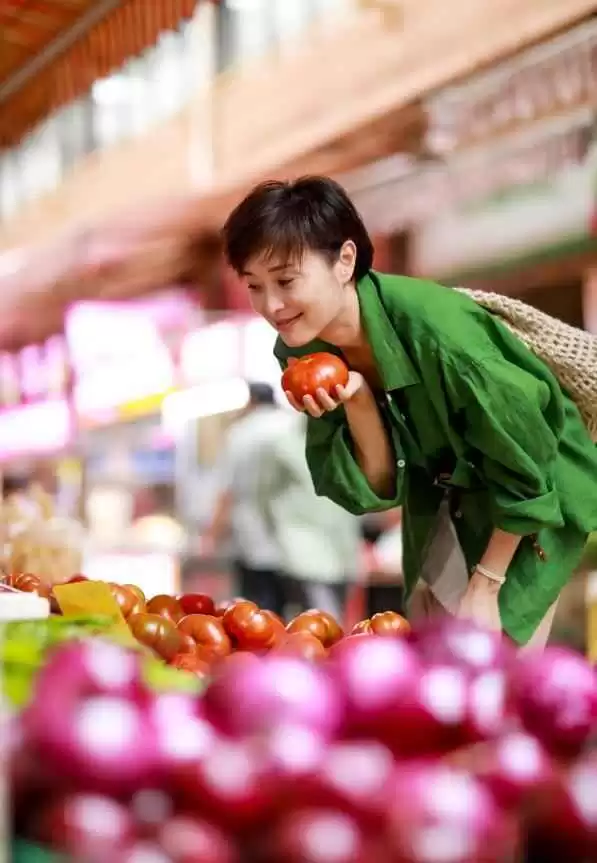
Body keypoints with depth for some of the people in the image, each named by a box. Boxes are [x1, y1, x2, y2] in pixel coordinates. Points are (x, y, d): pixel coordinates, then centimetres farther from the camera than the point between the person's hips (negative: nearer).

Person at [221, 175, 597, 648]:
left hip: (532, 503, -6)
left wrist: (486, 584, -16)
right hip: (442, 500, 6)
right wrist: (357, 403, -31)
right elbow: (375, 486, -14)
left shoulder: (435, 329, -36)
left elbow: (529, 472, -24)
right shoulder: (303, 353, -17)